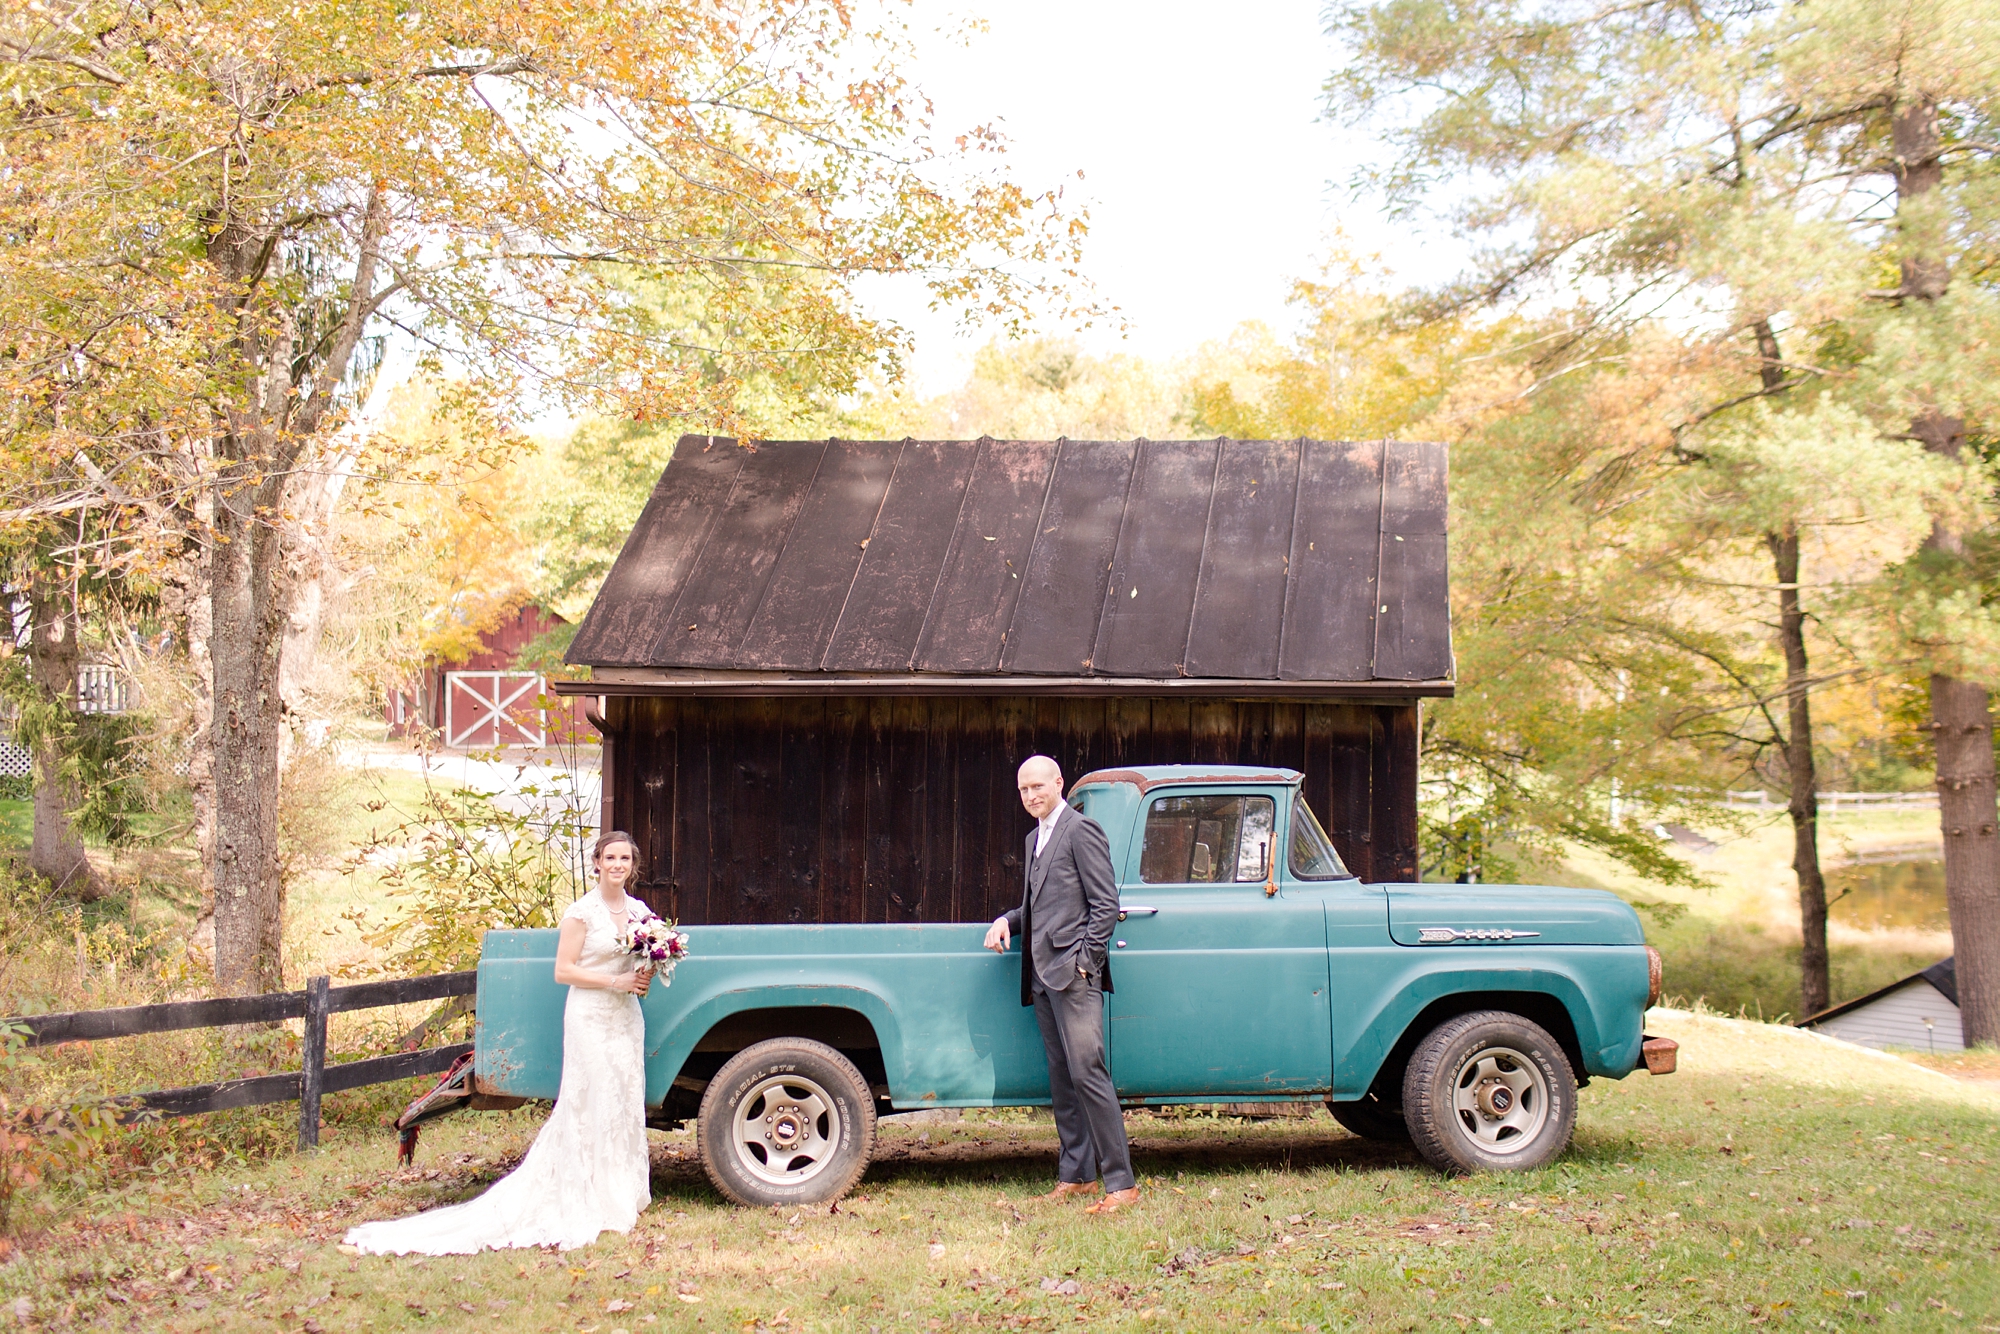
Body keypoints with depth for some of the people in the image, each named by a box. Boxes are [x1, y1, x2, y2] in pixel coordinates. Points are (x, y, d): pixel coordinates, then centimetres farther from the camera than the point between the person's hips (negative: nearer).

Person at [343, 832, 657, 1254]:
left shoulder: (639, 911, 9)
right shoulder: (582, 913, -9)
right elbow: (563, 970, -11)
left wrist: (645, 977, -2)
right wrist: (613, 981, -17)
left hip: (627, 1017, 6)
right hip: (590, 1017, -6)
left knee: (626, 1103, 7)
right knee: (592, 1104, -7)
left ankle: (624, 1194, 14)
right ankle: (592, 1201, -3)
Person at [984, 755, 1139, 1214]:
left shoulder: (1081, 831, -6)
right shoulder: (1035, 839, 21)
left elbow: (1105, 905, -10)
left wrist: (1083, 961, -16)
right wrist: (1007, 921, 7)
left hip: (1073, 973, -9)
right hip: (1043, 976, 9)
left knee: (1086, 1072, -13)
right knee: (1061, 1078, 10)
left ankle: (1121, 1183, -12)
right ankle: (1076, 1175, 15)